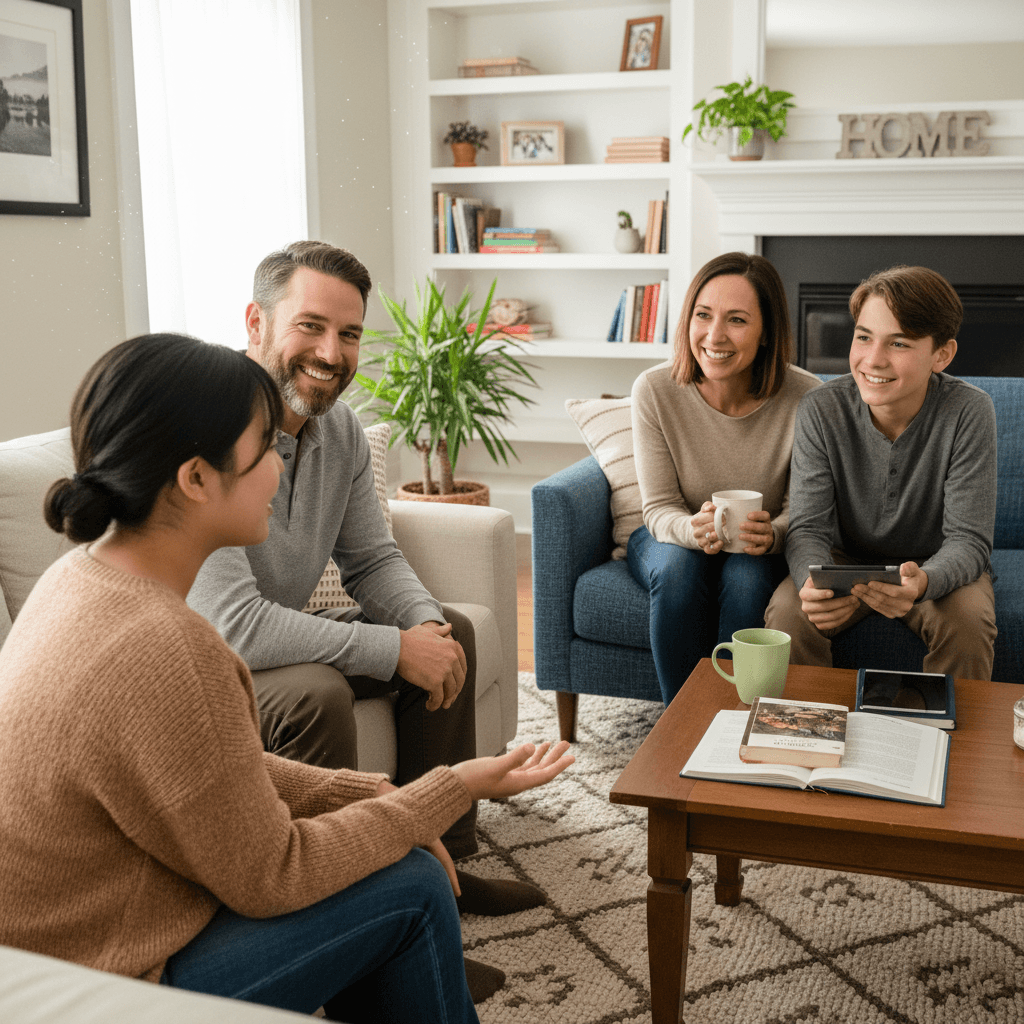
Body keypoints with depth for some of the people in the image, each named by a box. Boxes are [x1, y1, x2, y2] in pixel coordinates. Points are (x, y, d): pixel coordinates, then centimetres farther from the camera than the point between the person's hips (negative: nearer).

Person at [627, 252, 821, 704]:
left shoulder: (806, 399, -20)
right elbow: (659, 508, -13)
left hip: (762, 554, 0)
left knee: (746, 575, -32)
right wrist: (694, 530, -36)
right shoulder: (654, 390, -18)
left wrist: (771, 535, -35)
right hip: (672, 538, 1)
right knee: (679, 565, -32)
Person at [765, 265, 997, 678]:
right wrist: (814, 582, -41)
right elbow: (809, 527, -17)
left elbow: (969, 540, -20)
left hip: (937, 567, -1)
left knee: (967, 624, -30)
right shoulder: (821, 411, -17)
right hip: (846, 561, 1)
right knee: (787, 611, -26)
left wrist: (922, 582, -44)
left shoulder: (968, 412, -20)